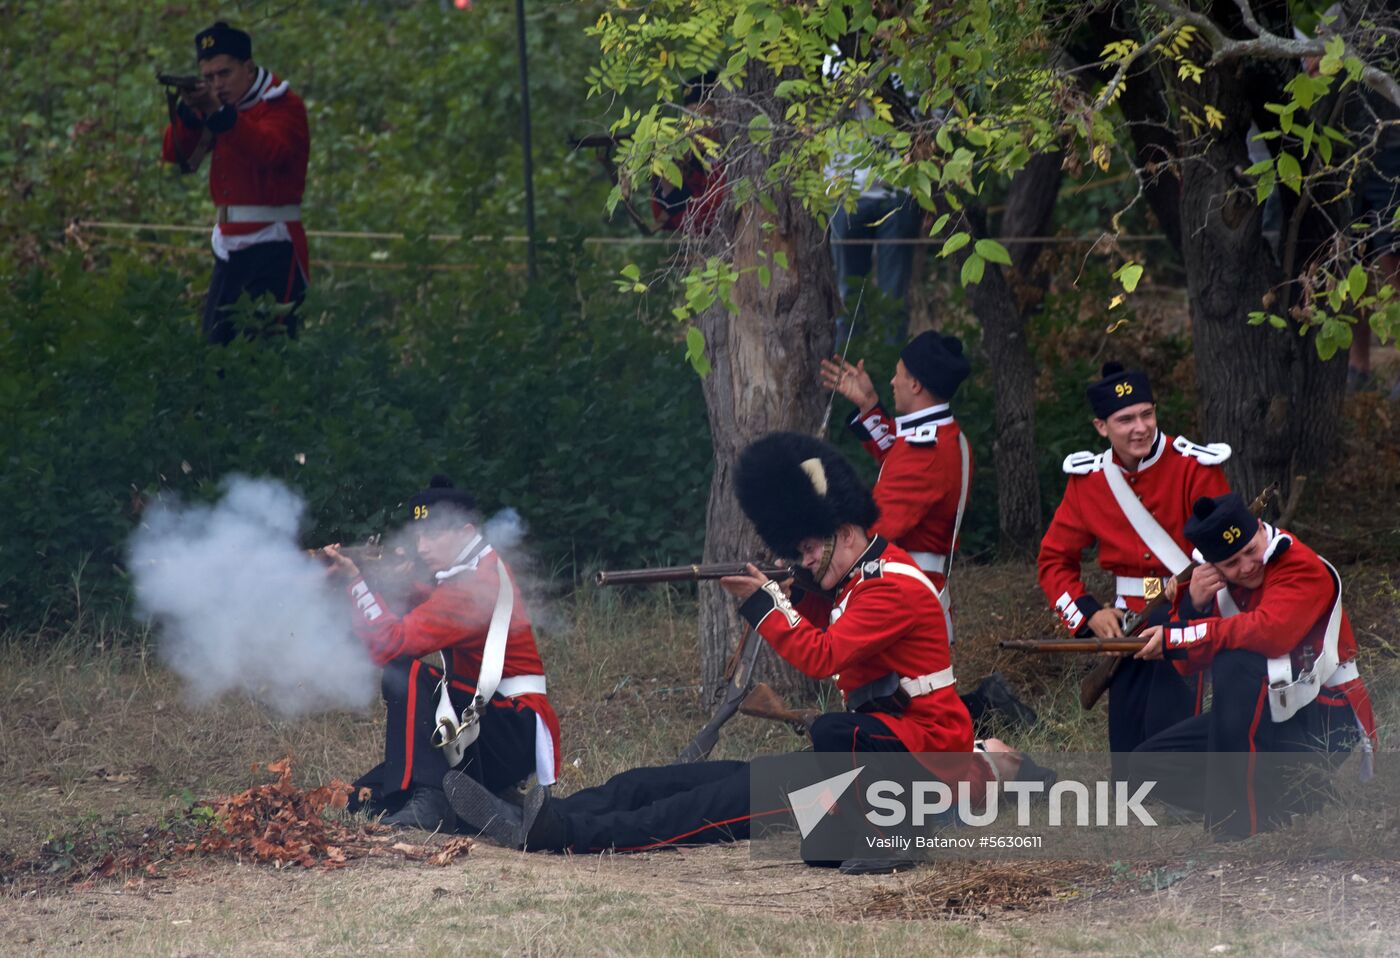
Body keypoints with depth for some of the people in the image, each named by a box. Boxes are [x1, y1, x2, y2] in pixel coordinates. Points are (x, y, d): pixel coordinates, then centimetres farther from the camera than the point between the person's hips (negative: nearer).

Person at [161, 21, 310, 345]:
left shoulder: (284, 105, -5)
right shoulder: (213, 105, 14)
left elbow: (270, 151, -26)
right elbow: (177, 158, 4)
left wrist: (219, 113, -36)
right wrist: (187, 112, -14)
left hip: (273, 247, -7)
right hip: (229, 245, 7)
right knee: (216, 343, 7)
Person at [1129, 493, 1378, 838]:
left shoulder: (1301, 566, -18)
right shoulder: (1214, 581, 5)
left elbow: (1270, 631, -36)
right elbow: (1187, 666, 4)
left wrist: (1175, 637, -28)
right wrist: (1194, 607, -16)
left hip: (1326, 722, -8)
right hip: (1262, 714, 8)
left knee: (1234, 664, -34)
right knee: (1150, 763, 1)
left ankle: (1239, 818, -29)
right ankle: (1284, 805, -5)